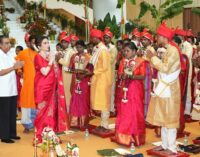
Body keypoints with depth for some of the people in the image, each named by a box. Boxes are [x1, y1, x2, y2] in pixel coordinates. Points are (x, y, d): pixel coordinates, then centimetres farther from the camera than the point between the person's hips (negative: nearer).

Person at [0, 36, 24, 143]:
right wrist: (13, 67, -23)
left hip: (12, 89, 7)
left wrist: (19, 66, 4)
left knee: (12, 113, 14)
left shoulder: (11, 54, 10)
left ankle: (12, 133, 25)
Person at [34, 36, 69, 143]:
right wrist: (51, 61, -11)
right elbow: (45, 72, -19)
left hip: (51, 87, 7)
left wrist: (54, 60, 1)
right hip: (42, 87, -7)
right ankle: (40, 136, 3)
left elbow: (56, 72, 11)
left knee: (51, 109, 7)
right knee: (43, 110, -4)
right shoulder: (38, 57, -8)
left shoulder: (49, 55, 12)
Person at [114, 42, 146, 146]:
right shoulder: (123, 61, 11)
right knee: (124, 112, 5)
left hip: (136, 89, -5)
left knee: (135, 112, -1)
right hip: (125, 89, 5)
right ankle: (124, 136, 13)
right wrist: (123, 75, -13)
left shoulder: (140, 61, -6)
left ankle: (135, 137, 7)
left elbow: (143, 76, -11)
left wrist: (132, 76, -23)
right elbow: (119, 74, 8)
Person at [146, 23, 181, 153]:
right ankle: (165, 145, 23)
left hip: (169, 89, -9)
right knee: (164, 118, 14)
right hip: (163, 88, 9)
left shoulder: (173, 50, -15)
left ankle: (172, 148, 4)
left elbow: (165, 68, -23)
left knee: (170, 119, -3)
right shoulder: (165, 50, 12)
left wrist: (153, 57, -15)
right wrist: (152, 58, 5)